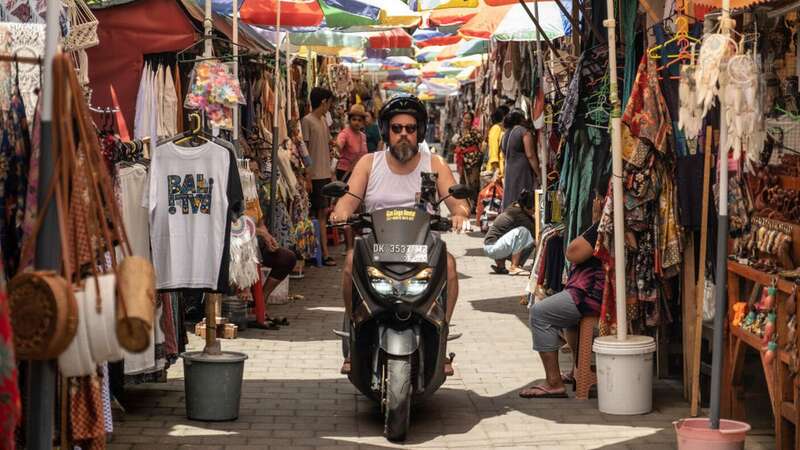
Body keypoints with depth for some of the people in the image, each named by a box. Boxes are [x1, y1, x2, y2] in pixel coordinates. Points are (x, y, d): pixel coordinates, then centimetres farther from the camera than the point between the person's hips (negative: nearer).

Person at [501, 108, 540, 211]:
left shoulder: (505, 135, 15)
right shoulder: (524, 132, -6)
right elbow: (530, 155, -12)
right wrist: (538, 174, -10)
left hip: (508, 172, 7)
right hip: (523, 171, -7)